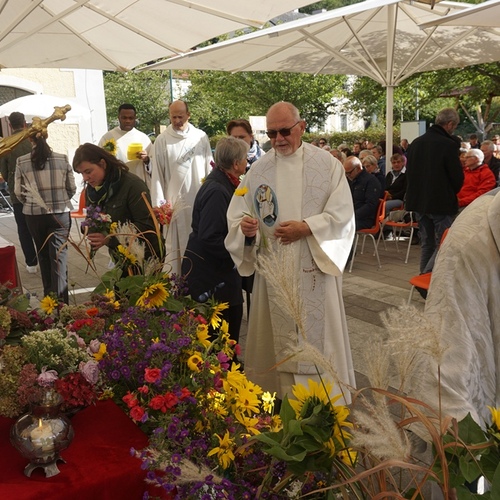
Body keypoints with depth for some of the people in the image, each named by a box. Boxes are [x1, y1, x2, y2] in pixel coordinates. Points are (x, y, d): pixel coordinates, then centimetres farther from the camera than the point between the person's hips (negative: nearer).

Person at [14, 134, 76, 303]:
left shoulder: (21, 162, -5)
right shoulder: (63, 159, -5)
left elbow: (18, 192, 3)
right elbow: (72, 188, 3)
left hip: (33, 214, 1)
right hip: (60, 213, -1)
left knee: (43, 254, 18)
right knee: (59, 254, 2)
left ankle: (49, 294, 29)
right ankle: (60, 299, -4)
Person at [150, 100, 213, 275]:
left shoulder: (201, 137, 4)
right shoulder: (162, 140, -2)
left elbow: (209, 168, 7)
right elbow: (157, 175, -2)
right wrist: (159, 204, -6)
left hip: (200, 200, 2)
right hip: (175, 201, -2)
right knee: (175, 246, 4)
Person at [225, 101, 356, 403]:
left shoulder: (327, 163, -2)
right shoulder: (259, 169, 5)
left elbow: (343, 215, -6)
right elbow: (238, 215, 3)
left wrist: (307, 228, -18)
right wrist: (246, 227, -18)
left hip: (316, 268, -2)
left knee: (317, 335, 5)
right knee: (277, 337, 9)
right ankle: (282, 395, 25)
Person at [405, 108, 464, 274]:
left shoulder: (416, 142, 6)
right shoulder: (448, 145, -15)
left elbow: (409, 172, 13)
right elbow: (458, 177, -10)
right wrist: (451, 193, 9)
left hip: (419, 201, 7)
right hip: (441, 203, -7)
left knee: (427, 244, 16)